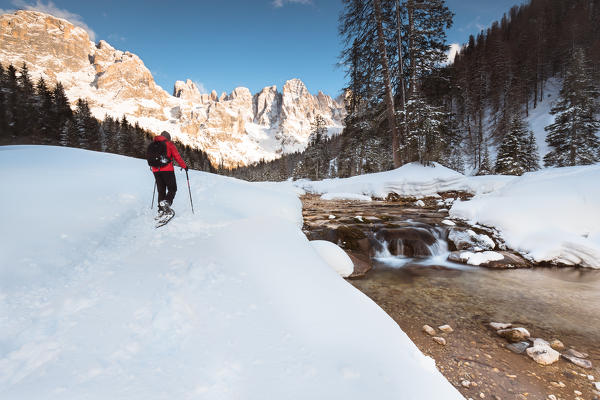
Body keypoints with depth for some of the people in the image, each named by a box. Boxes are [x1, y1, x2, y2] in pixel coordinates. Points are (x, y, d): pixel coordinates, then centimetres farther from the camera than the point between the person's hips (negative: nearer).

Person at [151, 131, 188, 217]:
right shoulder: (169, 144, 0)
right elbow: (177, 156, -4)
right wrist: (184, 166, 6)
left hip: (156, 171, 5)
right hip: (167, 170, -5)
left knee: (161, 191, 12)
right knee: (172, 189, 2)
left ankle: (161, 210, 7)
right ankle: (166, 202, -24)